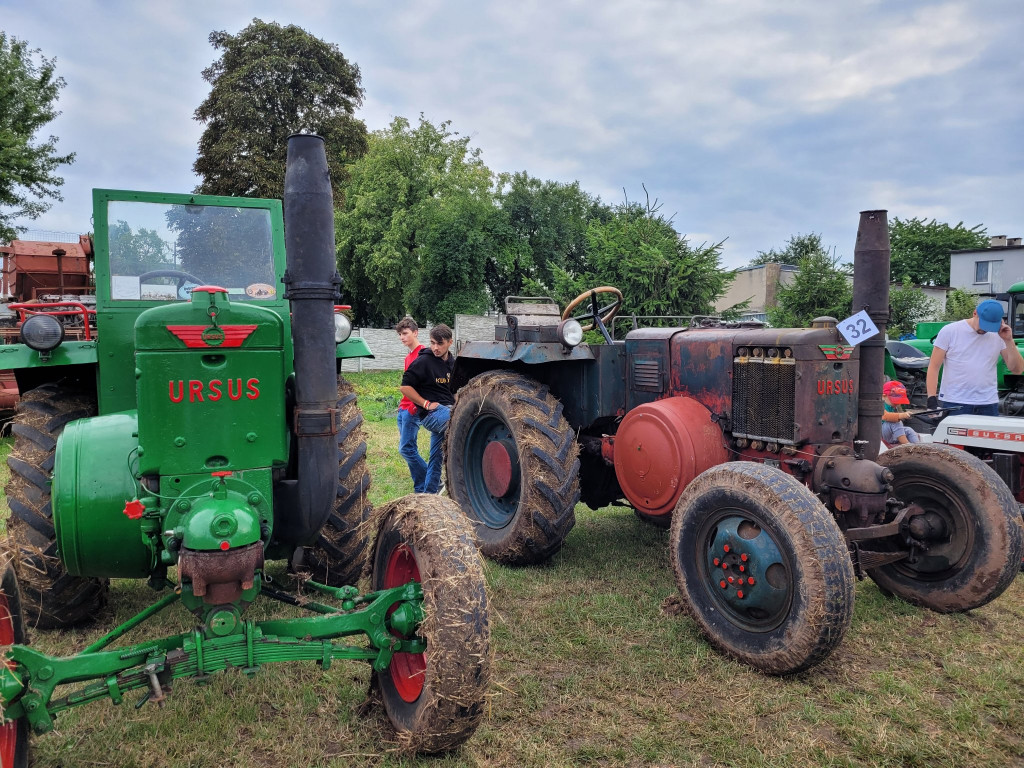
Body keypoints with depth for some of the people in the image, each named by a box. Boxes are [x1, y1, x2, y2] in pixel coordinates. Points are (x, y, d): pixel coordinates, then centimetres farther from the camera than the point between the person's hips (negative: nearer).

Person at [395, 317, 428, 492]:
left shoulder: (422, 353, -11)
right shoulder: (408, 357, 17)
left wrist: (415, 406, -20)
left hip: (412, 410, -9)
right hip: (404, 409, 9)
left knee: (406, 449, -11)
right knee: (410, 450, 10)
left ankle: (427, 486, 0)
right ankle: (421, 489, 16)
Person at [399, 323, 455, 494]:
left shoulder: (452, 363, 13)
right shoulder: (423, 361, -8)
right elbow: (405, 386, -10)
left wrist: (455, 405, 9)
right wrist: (426, 404, -13)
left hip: (447, 410, 7)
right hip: (431, 412, -7)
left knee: (436, 457, 9)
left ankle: (429, 493, 17)